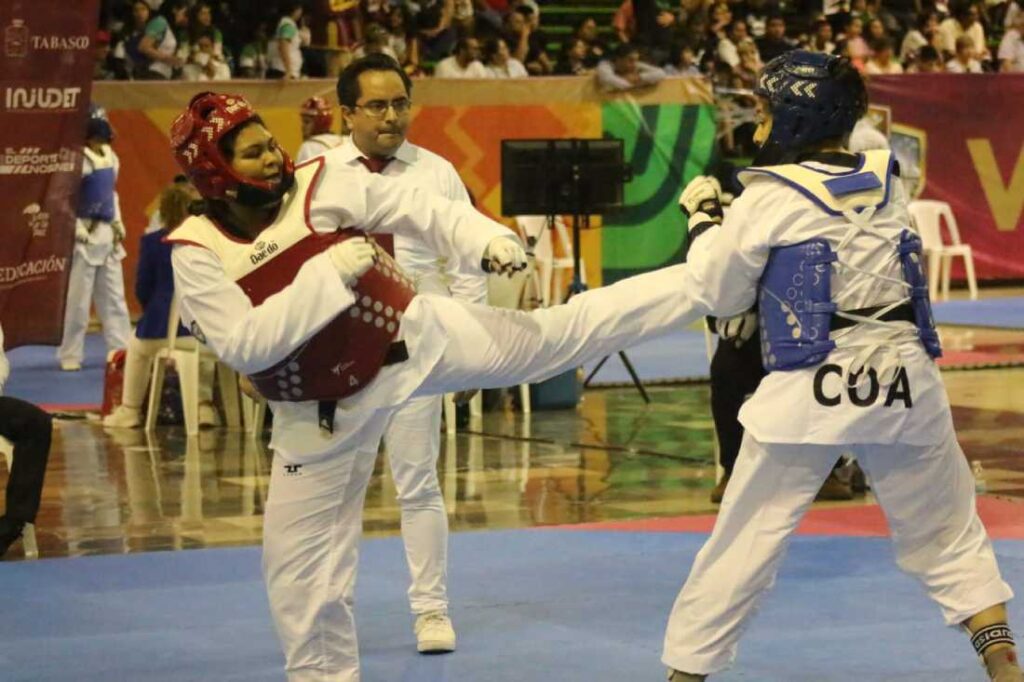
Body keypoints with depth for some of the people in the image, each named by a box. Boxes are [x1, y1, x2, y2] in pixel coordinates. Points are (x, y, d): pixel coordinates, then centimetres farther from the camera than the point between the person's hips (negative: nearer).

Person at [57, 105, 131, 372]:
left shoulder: (110, 157, 8)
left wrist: (118, 224, 11)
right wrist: (77, 230, -19)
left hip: (107, 234, 8)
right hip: (84, 234, -8)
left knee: (114, 296, 13)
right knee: (78, 298, -2)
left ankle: (121, 350, 20)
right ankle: (70, 355, 7)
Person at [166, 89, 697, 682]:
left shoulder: (322, 184, -14)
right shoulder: (198, 255, -16)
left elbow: (419, 210, -8)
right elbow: (245, 346, -26)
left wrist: (486, 240, -24)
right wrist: (327, 272, -29)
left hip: (413, 339, 0)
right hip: (324, 414, 0)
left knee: (552, 335, -3)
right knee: (299, 564, 5)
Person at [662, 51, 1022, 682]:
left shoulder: (769, 197, -5)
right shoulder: (888, 184, 7)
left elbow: (718, 294, 3)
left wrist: (703, 219, 18)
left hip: (813, 392, -3)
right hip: (904, 383, 4)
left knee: (744, 541, 6)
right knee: (949, 536, 14)